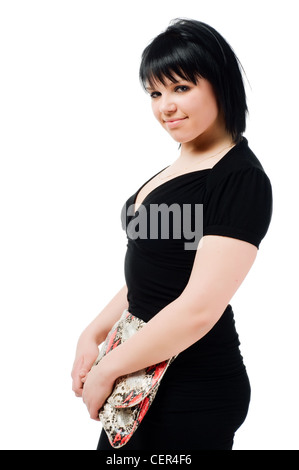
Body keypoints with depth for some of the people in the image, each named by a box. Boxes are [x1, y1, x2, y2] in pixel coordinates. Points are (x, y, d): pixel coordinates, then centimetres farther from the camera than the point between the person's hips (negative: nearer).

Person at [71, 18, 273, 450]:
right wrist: (95, 333, 4)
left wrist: (108, 368, -14)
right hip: (146, 373, 8)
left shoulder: (240, 180, -19)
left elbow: (199, 309, -24)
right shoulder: (182, 165, 8)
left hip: (192, 393, -8)